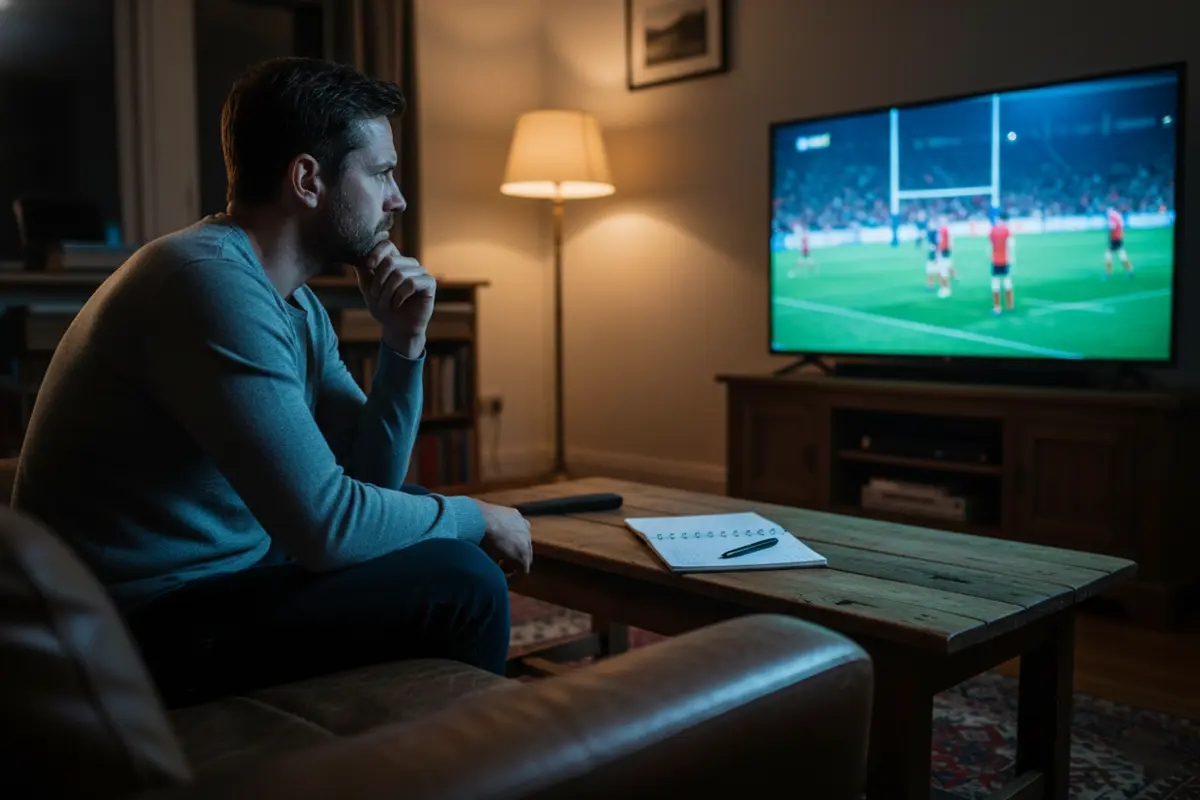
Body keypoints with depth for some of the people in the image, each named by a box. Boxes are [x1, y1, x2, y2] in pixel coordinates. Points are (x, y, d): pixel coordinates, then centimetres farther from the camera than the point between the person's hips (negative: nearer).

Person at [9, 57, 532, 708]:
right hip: (148, 625, -10)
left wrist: (403, 344, -5)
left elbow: (371, 476, 8)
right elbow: (324, 520, -27)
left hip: (221, 575, 10)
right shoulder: (210, 281, -23)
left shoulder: (298, 308, 8)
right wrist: (472, 518, -12)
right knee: (463, 584, -18)